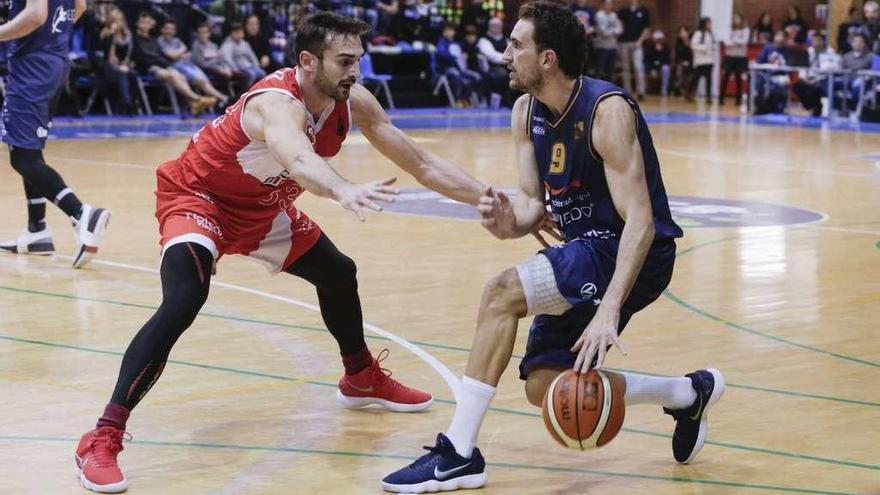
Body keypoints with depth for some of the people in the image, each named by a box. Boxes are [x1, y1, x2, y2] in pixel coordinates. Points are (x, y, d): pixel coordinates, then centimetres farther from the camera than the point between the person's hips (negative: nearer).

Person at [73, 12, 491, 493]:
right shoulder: (277, 102, -36)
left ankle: (361, 379, 46)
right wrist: (344, 191, -80)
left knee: (338, 274, 18)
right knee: (183, 302, -30)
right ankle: (102, 439, -26)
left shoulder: (354, 102, -13)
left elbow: (421, 163, -3)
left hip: (263, 205, 8)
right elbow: (298, 159, -61)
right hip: (196, 196, -8)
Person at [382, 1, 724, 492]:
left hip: (636, 255, -9)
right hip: (587, 253, 9)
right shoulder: (527, 112, 3)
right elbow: (534, 203, 4)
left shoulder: (607, 110, -22)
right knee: (546, 387, 6)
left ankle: (458, 454, -20)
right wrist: (510, 221, -22)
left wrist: (610, 309, -37)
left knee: (503, 291, -26)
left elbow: (639, 218, -27)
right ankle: (689, 392, 25)